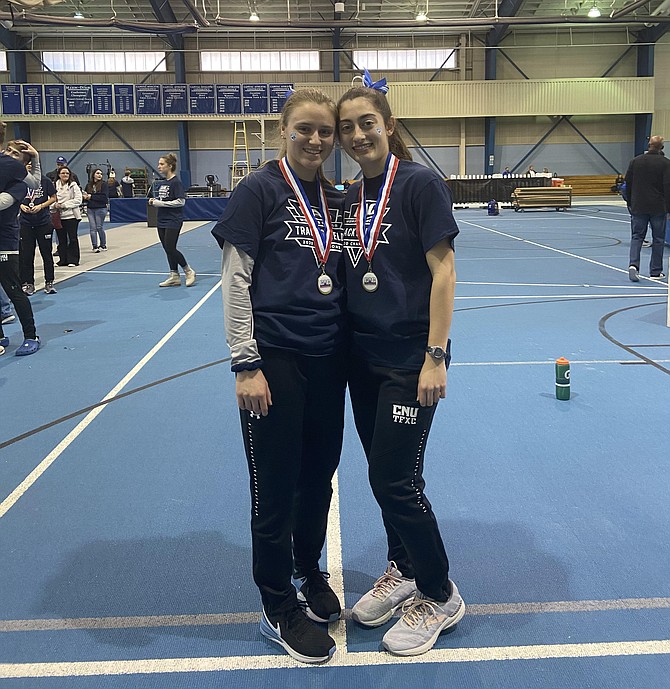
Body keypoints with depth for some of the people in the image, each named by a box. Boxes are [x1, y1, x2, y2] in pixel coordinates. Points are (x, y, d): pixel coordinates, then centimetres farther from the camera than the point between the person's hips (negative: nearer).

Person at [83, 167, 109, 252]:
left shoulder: (104, 184, -4)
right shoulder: (89, 185, 9)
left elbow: (104, 197, -13)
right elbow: (85, 195, 14)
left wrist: (91, 197, -13)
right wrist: (85, 196, -11)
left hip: (100, 209, -4)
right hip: (90, 209, 4)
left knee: (99, 227, 2)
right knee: (92, 228, 1)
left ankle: (103, 245, 16)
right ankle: (95, 246, 6)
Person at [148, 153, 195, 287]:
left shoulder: (176, 182, -12)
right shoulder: (160, 183, 12)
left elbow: (181, 201, -18)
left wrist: (160, 203, -18)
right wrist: (153, 201, -1)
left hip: (173, 221, -8)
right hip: (161, 221, 8)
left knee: (170, 248, -10)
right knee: (167, 249, 8)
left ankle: (189, 271, 6)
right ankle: (174, 276, 16)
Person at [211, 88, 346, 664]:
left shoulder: (335, 200, 11)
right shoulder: (259, 190, -6)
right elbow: (236, 281, -10)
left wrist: (349, 350, 13)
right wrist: (246, 364, -14)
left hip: (328, 358, 6)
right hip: (275, 359, -5)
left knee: (319, 475, 15)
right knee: (276, 486, 5)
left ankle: (310, 572, 40)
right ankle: (279, 609, 23)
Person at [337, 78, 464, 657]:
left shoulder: (419, 184, -11)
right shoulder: (350, 197, 10)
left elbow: (443, 272, -14)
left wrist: (435, 358, -18)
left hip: (410, 359, -7)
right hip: (363, 357, 7)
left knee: (396, 480, -2)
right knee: (381, 473, 16)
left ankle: (440, 597, 20)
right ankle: (402, 572, 37)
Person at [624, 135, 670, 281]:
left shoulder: (635, 161, 2)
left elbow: (628, 183, 7)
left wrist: (630, 203, 17)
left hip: (638, 207, 2)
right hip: (658, 208, -2)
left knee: (637, 237, 8)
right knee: (658, 239, 7)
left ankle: (633, 264, -15)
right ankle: (656, 272, 11)